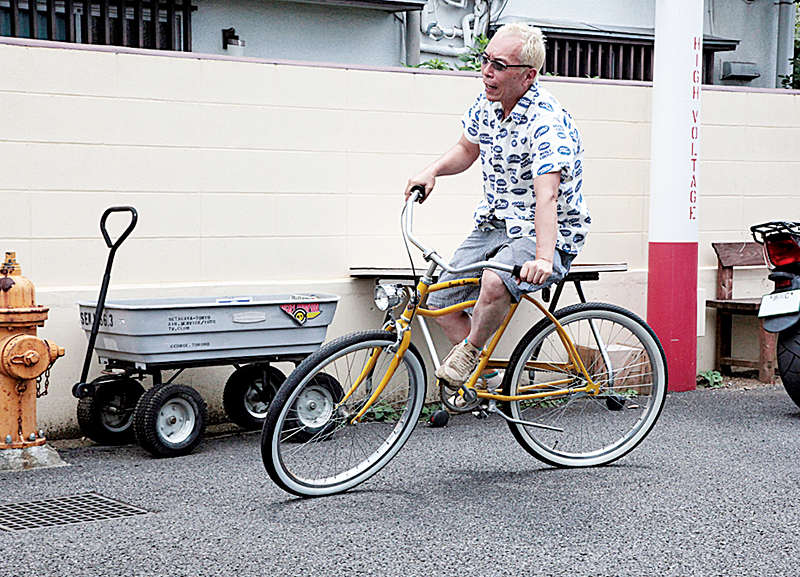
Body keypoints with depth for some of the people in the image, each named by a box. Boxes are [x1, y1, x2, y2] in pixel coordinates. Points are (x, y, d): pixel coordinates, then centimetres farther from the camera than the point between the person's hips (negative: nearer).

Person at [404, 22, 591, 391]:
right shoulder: (488, 102, -2)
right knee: (439, 300, 3)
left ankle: (470, 350, -6)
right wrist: (432, 171, -2)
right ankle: (488, 378, 21)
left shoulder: (547, 123, -27)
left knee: (495, 282, -36)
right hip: (494, 224, 8)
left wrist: (543, 258, -52)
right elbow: (467, 149, 18)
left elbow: (546, 196, -39)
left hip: (548, 235, -8)